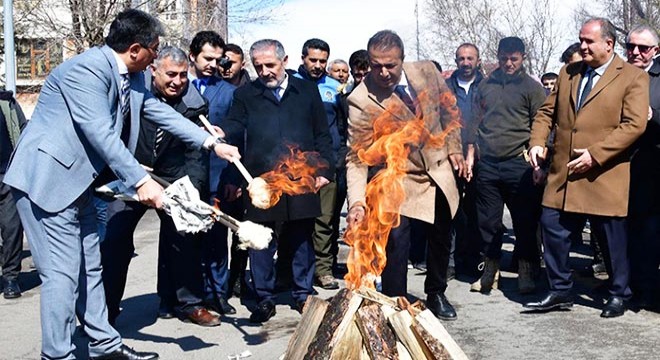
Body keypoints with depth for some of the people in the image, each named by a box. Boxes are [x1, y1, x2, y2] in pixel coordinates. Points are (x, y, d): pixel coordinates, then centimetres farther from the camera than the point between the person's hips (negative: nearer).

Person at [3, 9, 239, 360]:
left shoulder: (132, 77, 8)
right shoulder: (86, 69, -21)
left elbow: (160, 111, 12)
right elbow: (101, 134, -26)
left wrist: (212, 143, 7)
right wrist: (141, 181, -27)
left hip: (77, 181, 10)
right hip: (46, 177, -10)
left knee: (89, 266, 15)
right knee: (63, 271, -6)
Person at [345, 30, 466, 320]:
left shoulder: (426, 71, -11)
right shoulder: (361, 100, -23)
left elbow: (449, 109, 8)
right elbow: (357, 158, -22)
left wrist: (454, 147, 5)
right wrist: (357, 202, -33)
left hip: (439, 173, 5)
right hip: (399, 181, -4)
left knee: (441, 240, 18)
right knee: (396, 244, -17)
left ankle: (436, 294, 42)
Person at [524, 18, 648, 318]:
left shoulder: (633, 77, -4)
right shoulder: (568, 73, 13)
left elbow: (634, 124, -14)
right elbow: (547, 111, 17)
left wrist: (596, 154, -20)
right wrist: (537, 142, -1)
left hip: (605, 176, -5)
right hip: (563, 174, 5)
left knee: (612, 238, 6)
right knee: (552, 228, 3)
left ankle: (618, 295, 26)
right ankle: (560, 292, 18)